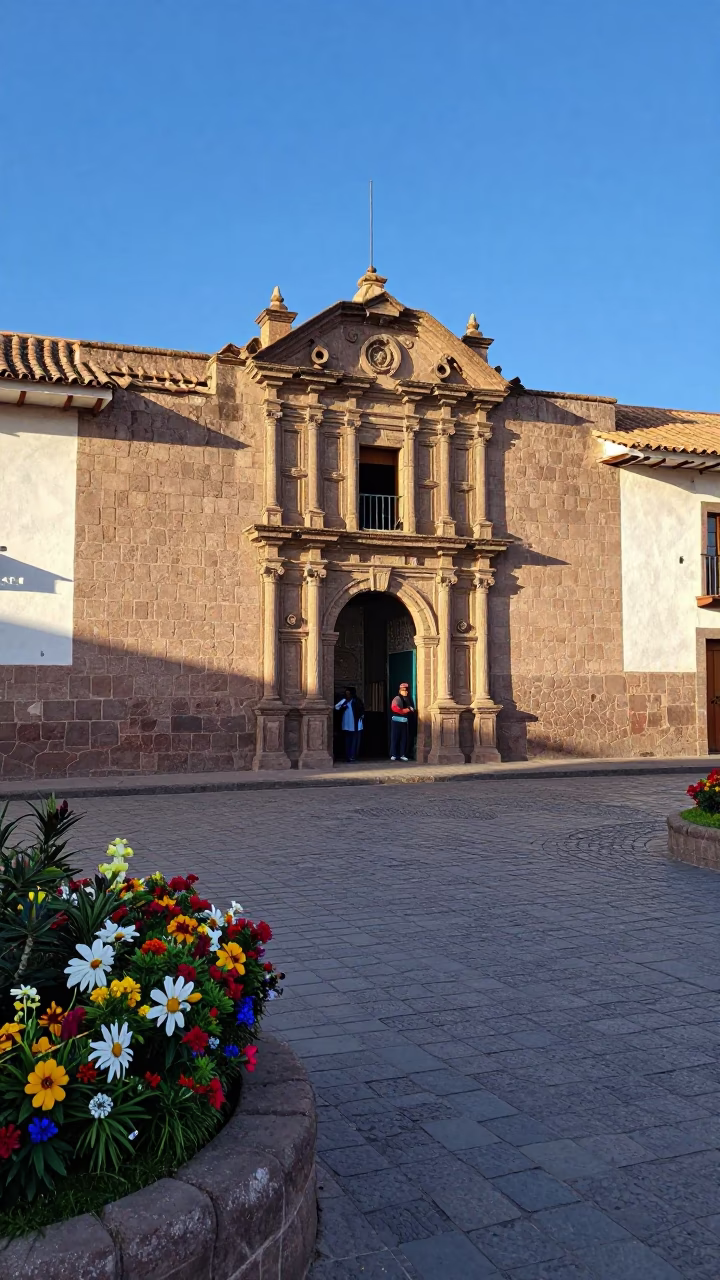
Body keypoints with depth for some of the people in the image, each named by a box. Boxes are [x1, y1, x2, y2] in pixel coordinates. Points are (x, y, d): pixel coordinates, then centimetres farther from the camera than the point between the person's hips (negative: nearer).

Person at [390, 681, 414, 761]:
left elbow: (412, 710, 15)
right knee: (395, 738, -3)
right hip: (397, 721, -5)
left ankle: (403, 754, 7)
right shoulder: (397, 699, -4)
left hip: (405, 722, 5)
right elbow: (395, 709, -18)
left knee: (404, 738, 3)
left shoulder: (409, 699, 13)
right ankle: (393, 755, 0)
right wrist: (408, 710, -11)